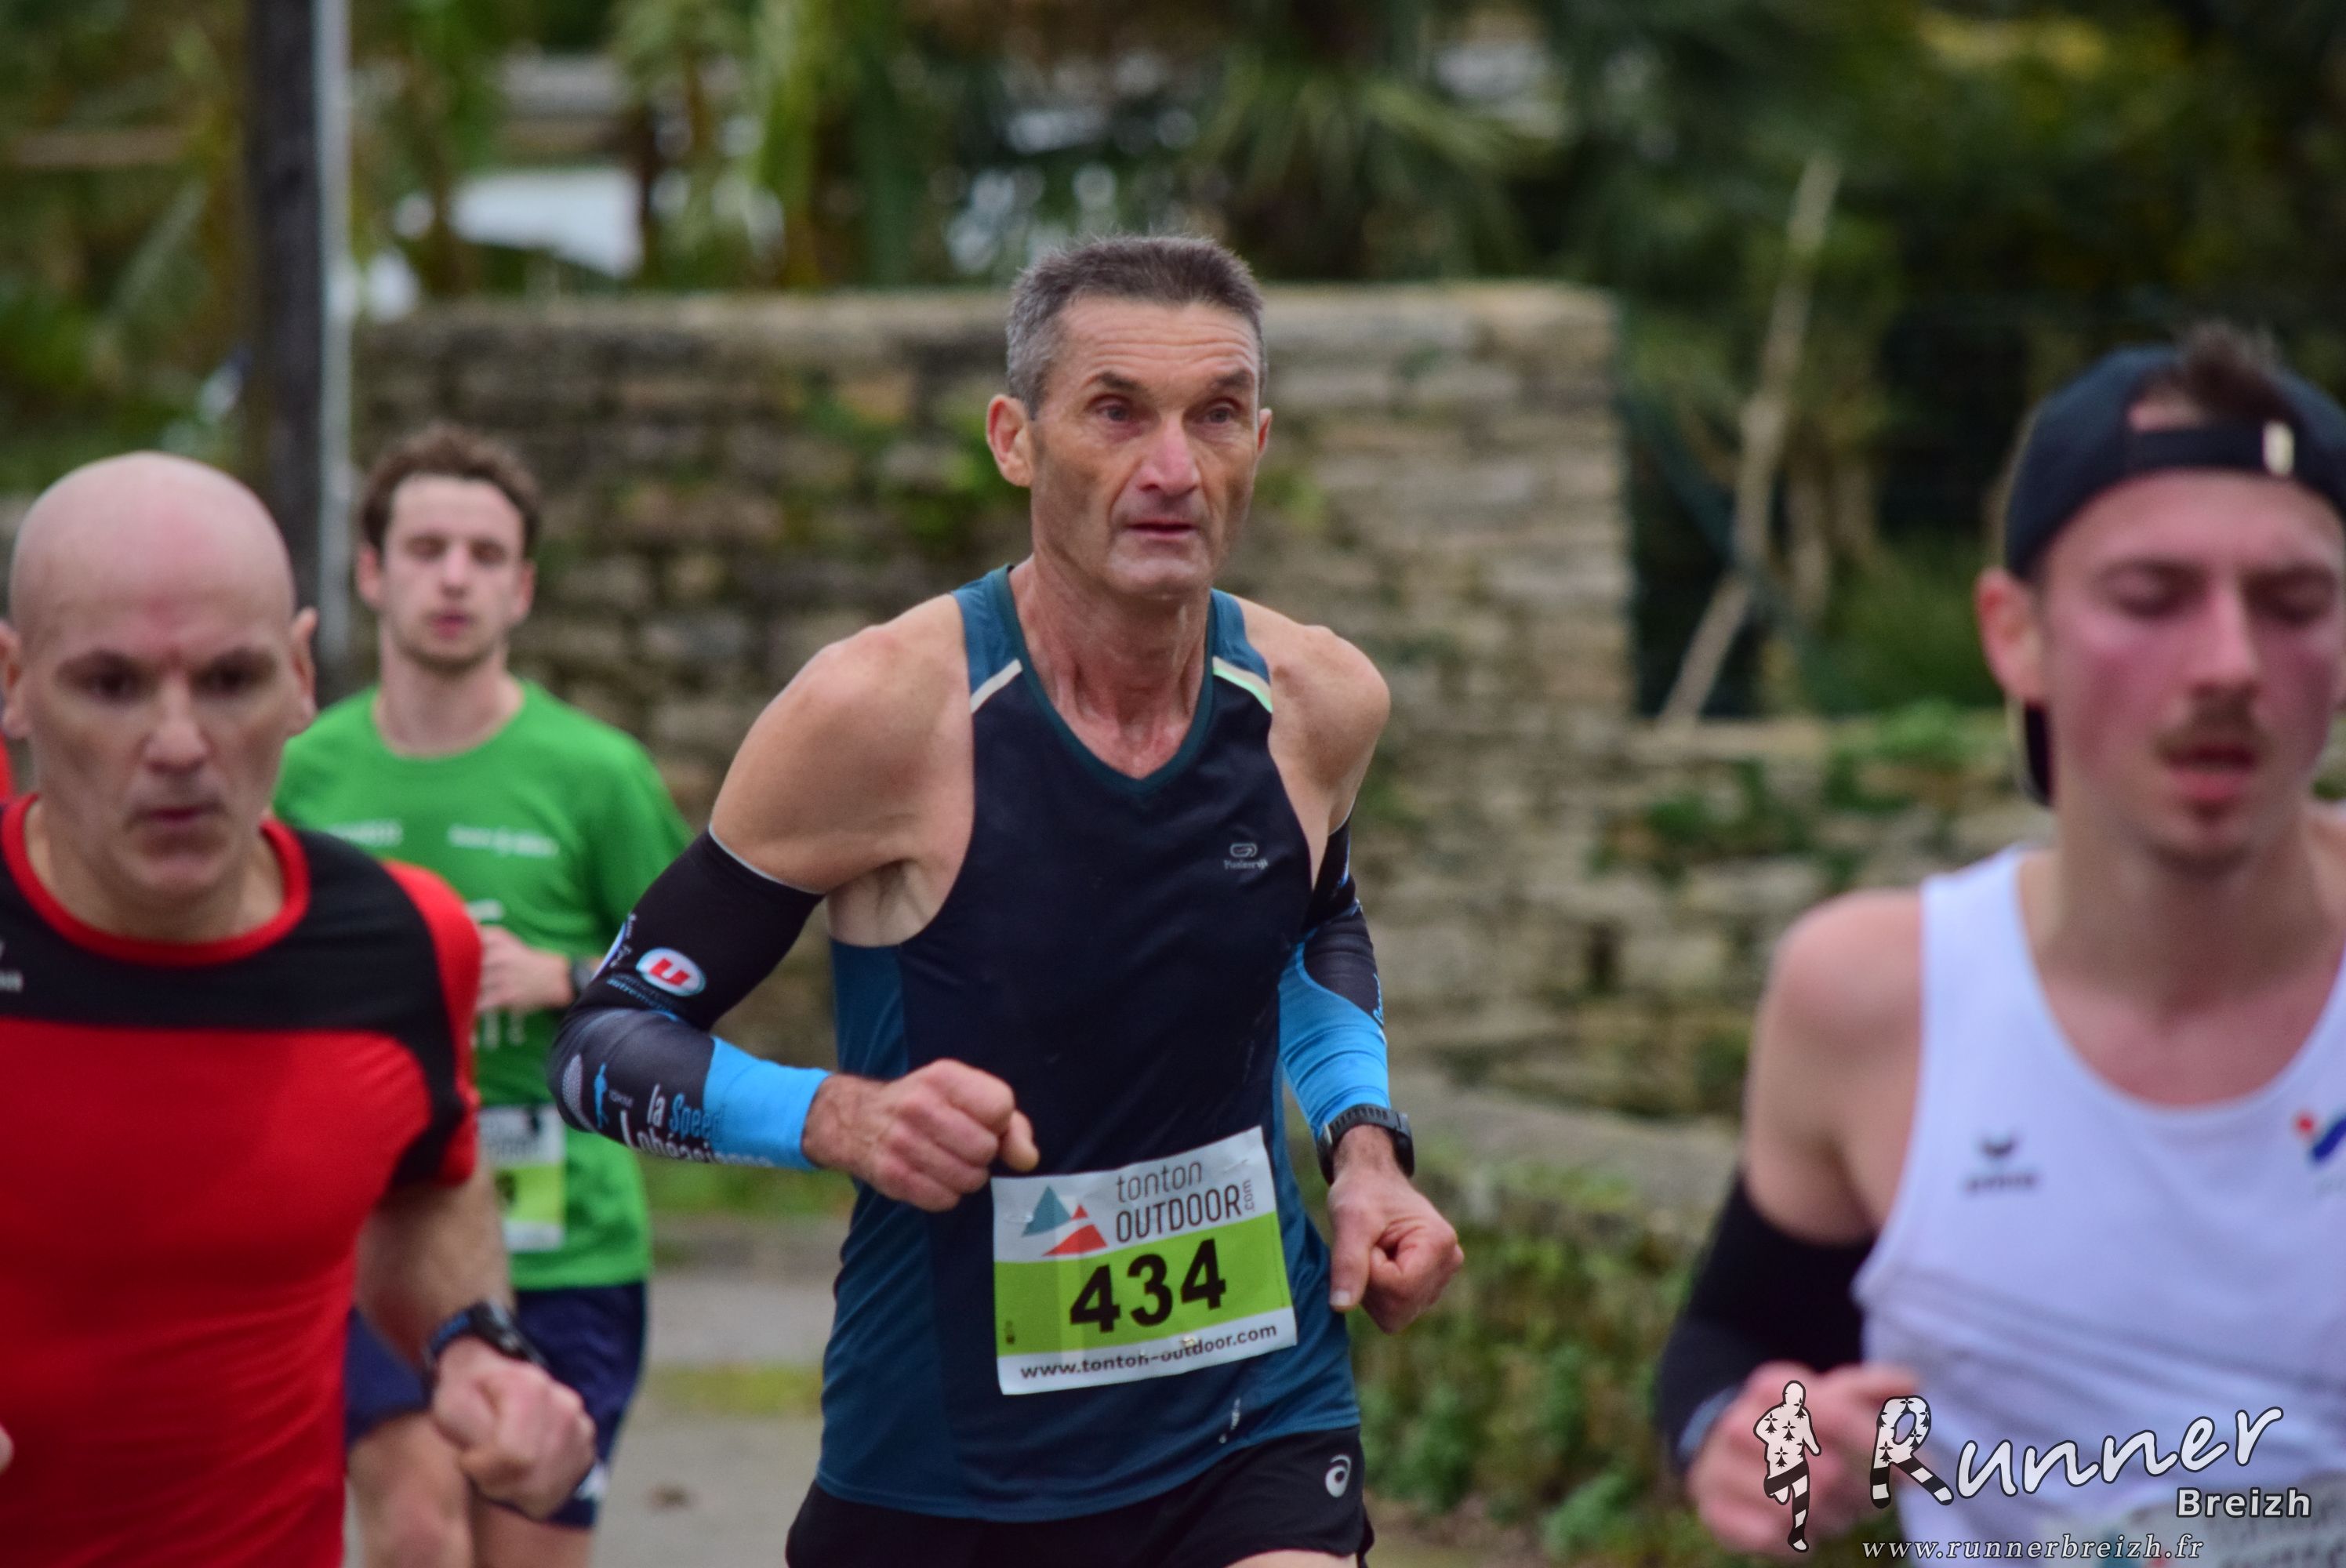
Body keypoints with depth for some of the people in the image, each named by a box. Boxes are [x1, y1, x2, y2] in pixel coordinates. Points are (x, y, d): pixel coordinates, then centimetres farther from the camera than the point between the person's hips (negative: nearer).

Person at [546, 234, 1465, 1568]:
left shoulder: (1318, 705, -2)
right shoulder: (882, 711, -16)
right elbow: (609, 1042, -9)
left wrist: (1365, 1144, 6)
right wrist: (837, 1118, -26)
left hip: (1254, 1429, 2)